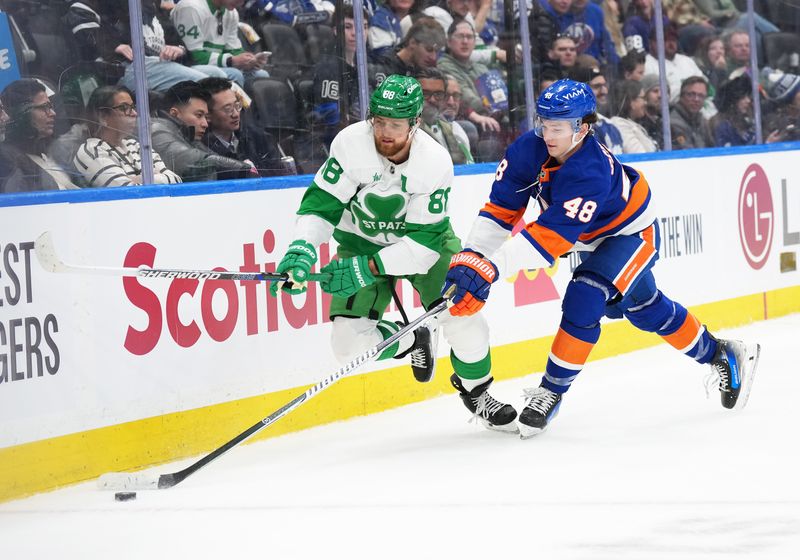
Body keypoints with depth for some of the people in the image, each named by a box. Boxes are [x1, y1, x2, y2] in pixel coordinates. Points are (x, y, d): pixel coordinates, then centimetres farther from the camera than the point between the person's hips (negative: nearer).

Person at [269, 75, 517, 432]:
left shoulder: (435, 161, -27)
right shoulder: (351, 143, -24)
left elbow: (423, 241, -26)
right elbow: (322, 202, -17)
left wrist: (367, 269, -35)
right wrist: (302, 249, -34)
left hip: (424, 239, -1)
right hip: (361, 242, 1)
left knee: (461, 311, -18)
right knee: (352, 344, -12)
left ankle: (475, 392, 13)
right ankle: (413, 342, 22)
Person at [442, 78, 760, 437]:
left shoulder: (590, 174, -42)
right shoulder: (528, 150, -22)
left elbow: (552, 236, -49)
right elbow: (501, 209, -17)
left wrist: (492, 269, -55)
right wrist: (471, 258, -30)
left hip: (631, 233, -8)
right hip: (592, 240, 8)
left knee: (584, 301, -25)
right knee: (644, 307, 21)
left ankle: (551, 392, -12)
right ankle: (721, 357, 40)